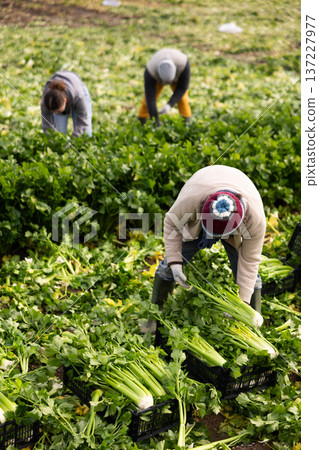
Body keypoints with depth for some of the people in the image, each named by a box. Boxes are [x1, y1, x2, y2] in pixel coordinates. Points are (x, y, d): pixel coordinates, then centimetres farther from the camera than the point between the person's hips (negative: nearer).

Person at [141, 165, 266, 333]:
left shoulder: (255, 219, -38)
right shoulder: (192, 200, -42)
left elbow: (250, 259, -26)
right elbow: (171, 221, -22)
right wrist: (174, 263, -27)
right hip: (196, 216, 0)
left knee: (247, 273, -6)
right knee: (170, 263, -3)